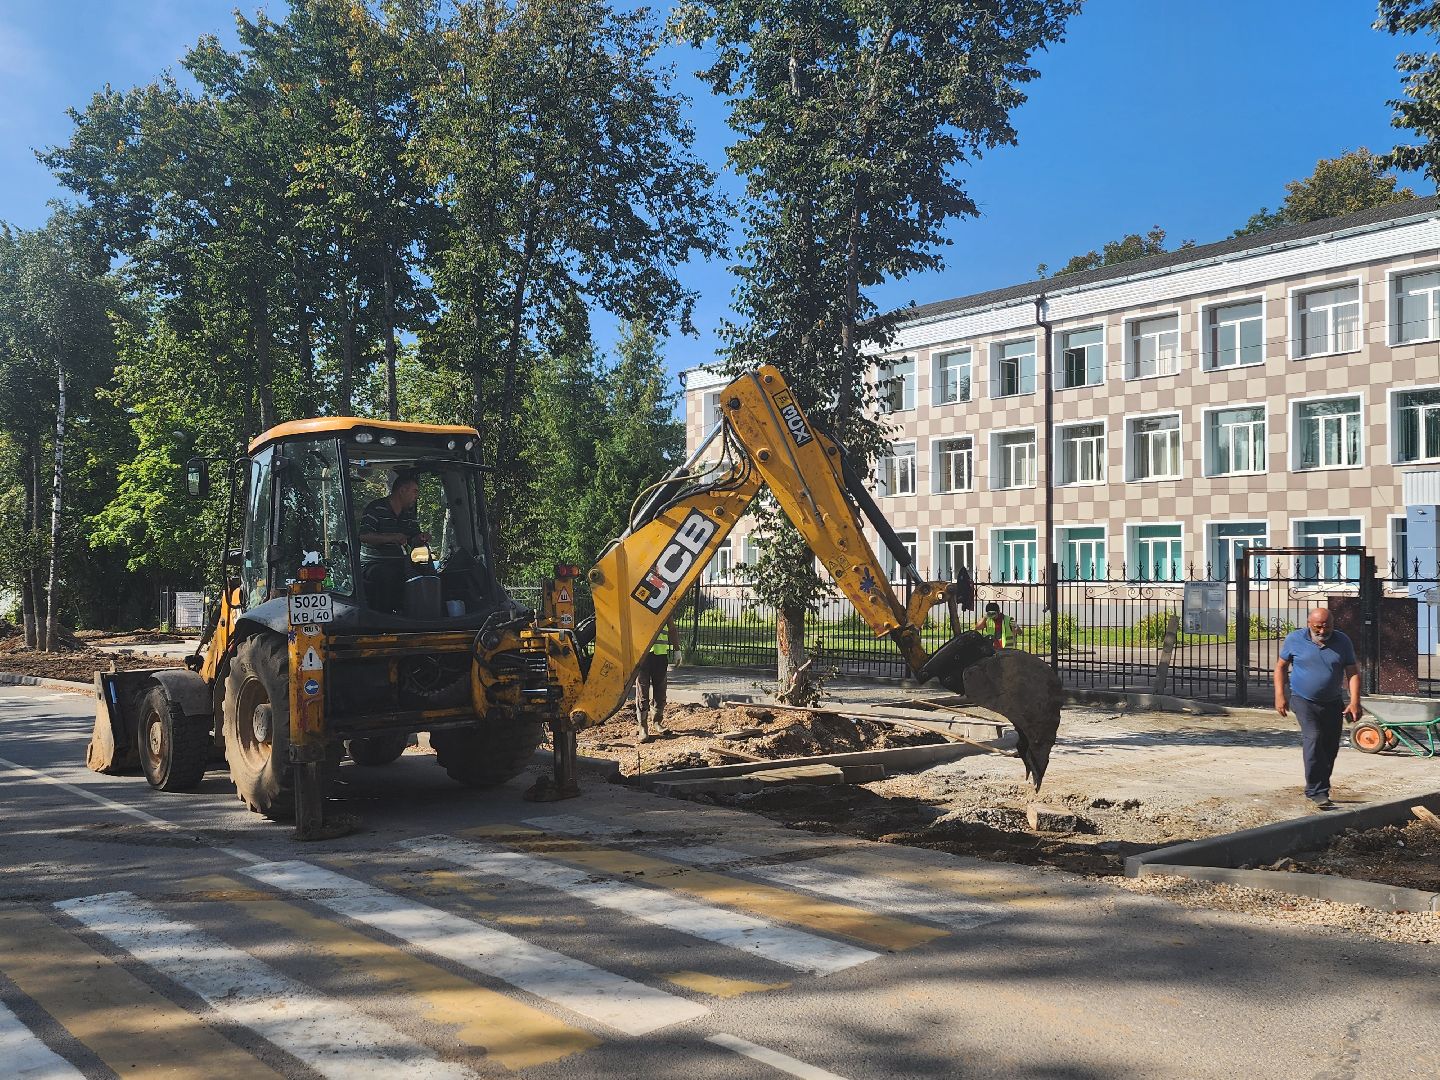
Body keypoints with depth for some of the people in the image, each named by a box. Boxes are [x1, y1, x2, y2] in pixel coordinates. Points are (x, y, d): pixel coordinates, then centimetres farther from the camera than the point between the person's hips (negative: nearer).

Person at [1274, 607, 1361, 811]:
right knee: (1313, 739, -21)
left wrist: (1354, 702, -13)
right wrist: (1279, 696, -4)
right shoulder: (1294, 639, -5)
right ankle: (1317, 792, -20)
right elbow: (1280, 666, 4)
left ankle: (1319, 789, 26)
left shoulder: (1342, 642, -1)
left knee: (1330, 748, 9)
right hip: (1304, 701, -3)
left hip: (1333, 703, 3)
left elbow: (1352, 673, -1)